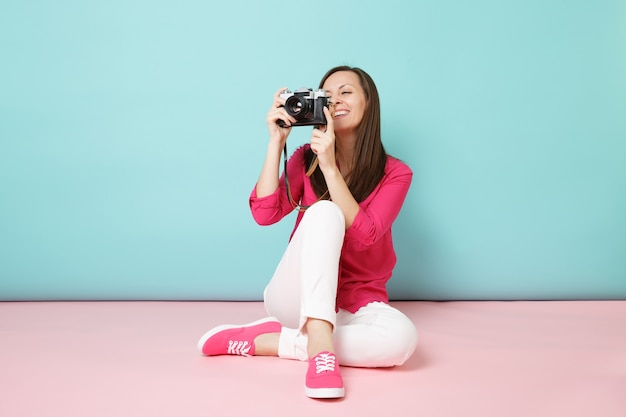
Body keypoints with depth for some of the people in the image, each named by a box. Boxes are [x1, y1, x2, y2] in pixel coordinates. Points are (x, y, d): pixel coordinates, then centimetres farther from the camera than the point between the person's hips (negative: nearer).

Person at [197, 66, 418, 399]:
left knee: (402, 338, -34)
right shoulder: (307, 158, 4)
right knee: (324, 211, -28)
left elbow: (363, 236, -18)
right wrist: (276, 141, -14)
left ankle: (266, 340, -22)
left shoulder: (395, 173, -2)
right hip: (298, 300, 0)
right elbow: (264, 213, -10)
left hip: (356, 305, 1)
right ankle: (320, 348, -38)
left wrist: (329, 166, -23)